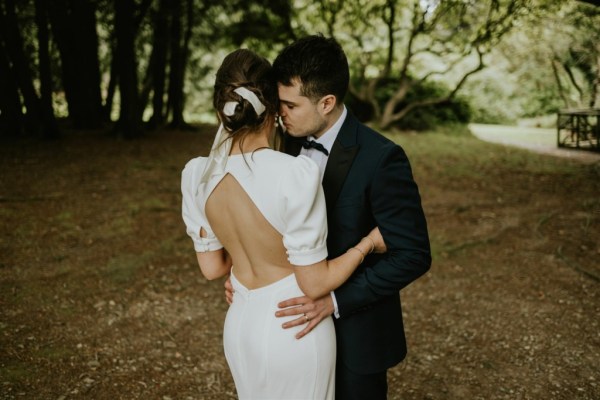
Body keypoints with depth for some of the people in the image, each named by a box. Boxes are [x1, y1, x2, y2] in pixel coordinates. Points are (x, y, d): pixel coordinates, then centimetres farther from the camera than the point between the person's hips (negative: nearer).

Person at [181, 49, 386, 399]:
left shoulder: (197, 174, -11)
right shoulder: (295, 173, -29)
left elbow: (212, 267, 1)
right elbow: (315, 283, -20)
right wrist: (368, 244, -6)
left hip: (241, 324, 5)